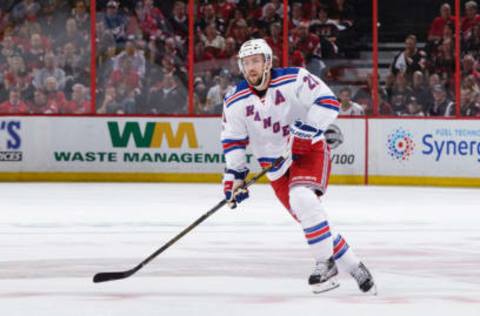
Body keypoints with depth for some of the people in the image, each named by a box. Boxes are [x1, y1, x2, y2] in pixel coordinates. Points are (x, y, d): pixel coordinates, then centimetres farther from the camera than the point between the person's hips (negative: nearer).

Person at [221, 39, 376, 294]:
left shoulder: (294, 80, -15)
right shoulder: (235, 102, -2)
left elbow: (327, 102, -19)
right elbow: (233, 141, 6)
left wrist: (305, 130, -28)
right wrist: (234, 175, -2)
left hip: (309, 150, -4)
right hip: (276, 166, 4)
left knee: (302, 199, -30)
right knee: (308, 217, -3)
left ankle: (326, 263, -21)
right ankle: (352, 267, 9)